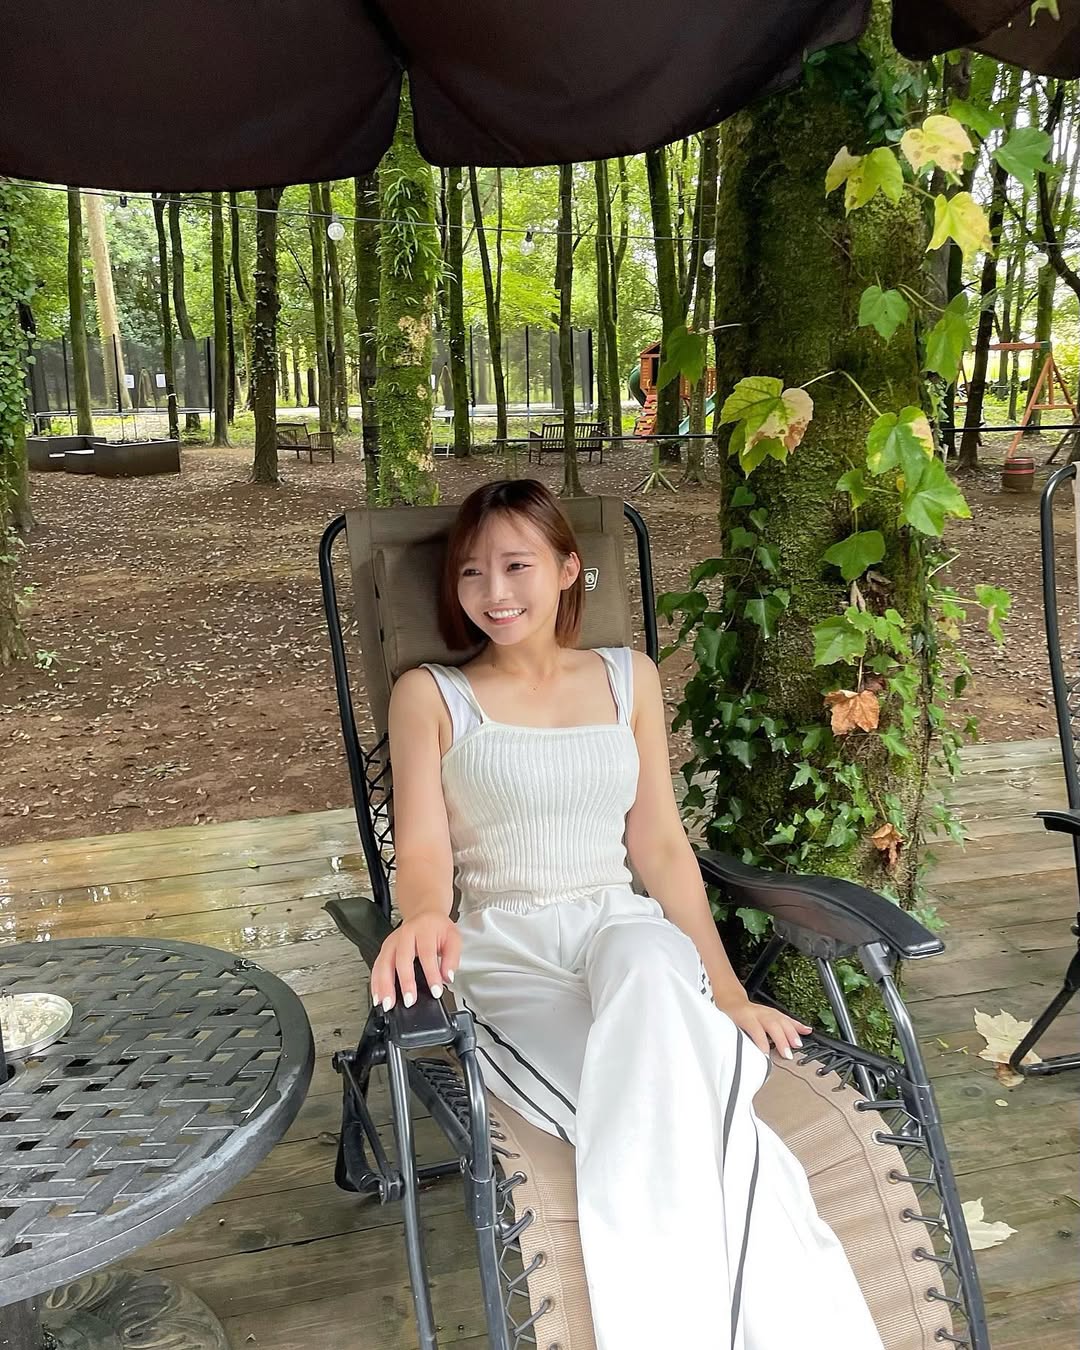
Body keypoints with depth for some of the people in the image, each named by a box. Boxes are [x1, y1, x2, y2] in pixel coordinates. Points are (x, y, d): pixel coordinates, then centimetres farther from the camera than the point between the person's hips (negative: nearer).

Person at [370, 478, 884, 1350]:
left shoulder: (628, 677, 14)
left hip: (627, 929, 2)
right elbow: (424, 853, -3)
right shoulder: (430, 695, 6)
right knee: (672, 1119, -33)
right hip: (505, 956, -1)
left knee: (646, 964, -38)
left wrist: (728, 993, 3)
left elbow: (661, 846, 11)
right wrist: (423, 916, -29)